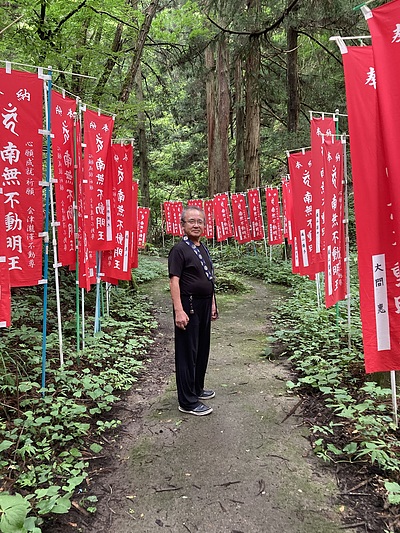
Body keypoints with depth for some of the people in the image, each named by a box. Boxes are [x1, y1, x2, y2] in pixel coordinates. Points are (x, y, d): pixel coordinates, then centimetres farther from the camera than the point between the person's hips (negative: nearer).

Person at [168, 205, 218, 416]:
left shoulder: (203, 249, 13)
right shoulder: (179, 250, -12)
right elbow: (174, 281, -19)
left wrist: (212, 303, 19)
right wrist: (178, 311, -26)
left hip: (204, 305, 9)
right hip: (189, 306, -9)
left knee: (202, 350, 18)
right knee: (187, 353, -1)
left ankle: (197, 388, 35)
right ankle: (187, 402, 9)